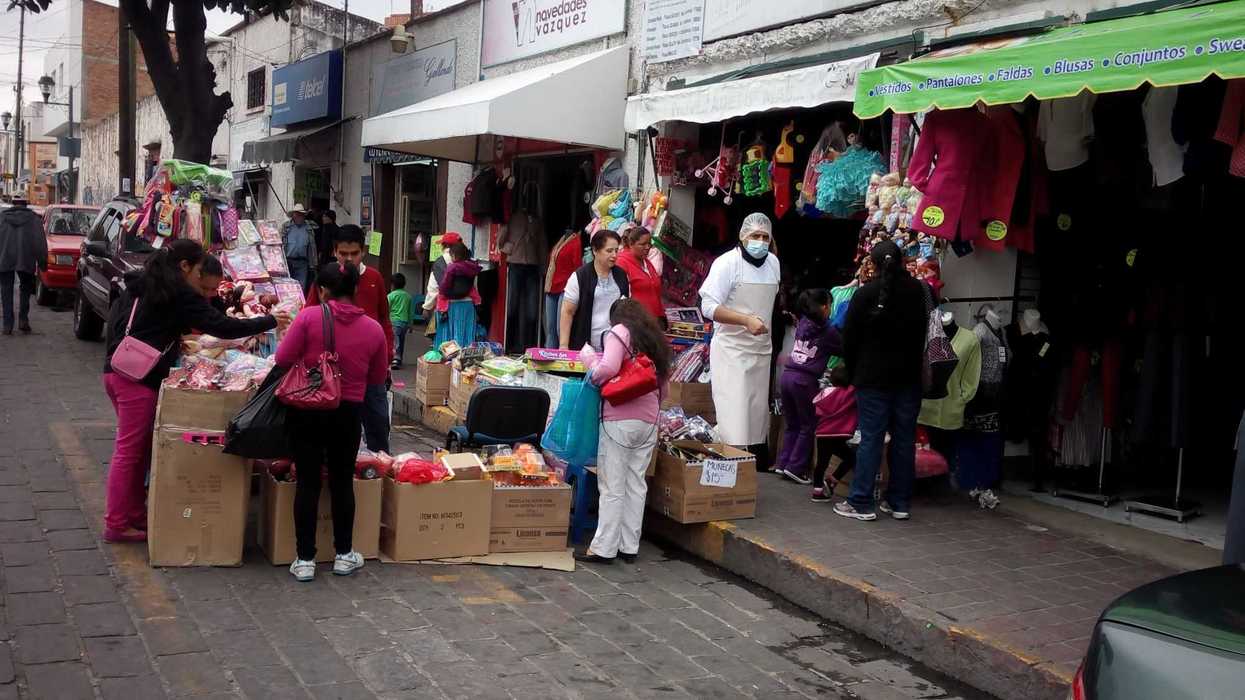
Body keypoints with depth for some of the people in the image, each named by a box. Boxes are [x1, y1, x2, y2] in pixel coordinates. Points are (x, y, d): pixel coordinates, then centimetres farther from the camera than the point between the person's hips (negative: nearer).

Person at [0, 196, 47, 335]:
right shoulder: (34, 218, 7)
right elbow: (40, 242, 2)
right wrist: (42, 262, 5)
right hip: (25, 260, 0)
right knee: (25, 289, 16)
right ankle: (23, 319, 3)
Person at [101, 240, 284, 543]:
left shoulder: (140, 286, 15)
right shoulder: (179, 294, -10)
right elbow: (222, 326, -15)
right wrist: (270, 321, -6)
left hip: (116, 371, 9)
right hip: (138, 379, -9)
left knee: (137, 449, 15)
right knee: (130, 451, -2)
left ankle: (135, 516, 21)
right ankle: (116, 525, 4)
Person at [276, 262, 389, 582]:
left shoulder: (309, 316, -11)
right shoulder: (373, 328, -3)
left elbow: (283, 359, -9)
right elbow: (378, 378, 7)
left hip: (306, 410, -1)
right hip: (347, 413, 1)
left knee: (308, 481, 6)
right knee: (342, 481, 15)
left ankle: (305, 559, 11)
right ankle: (344, 554, 24)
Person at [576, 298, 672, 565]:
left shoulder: (620, 331, 1)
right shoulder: (656, 339, 19)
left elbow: (609, 368, -16)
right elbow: (663, 389, 20)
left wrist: (591, 362, 2)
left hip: (619, 419, -6)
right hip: (649, 421, 6)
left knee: (612, 487, -2)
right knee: (636, 484, 10)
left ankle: (603, 548, 1)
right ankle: (629, 546, 13)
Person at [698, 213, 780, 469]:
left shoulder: (773, 262, 7)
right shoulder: (727, 263, -13)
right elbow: (709, 307, -18)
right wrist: (747, 320, -27)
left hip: (762, 349, 7)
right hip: (731, 349, -7)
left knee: (759, 410, 13)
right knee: (733, 412, -11)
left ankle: (759, 468, 23)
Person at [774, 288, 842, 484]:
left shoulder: (802, 324, 11)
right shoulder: (828, 331, -4)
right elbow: (843, 349, 7)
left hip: (787, 375, 6)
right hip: (805, 380, -6)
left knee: (792, 424, 18)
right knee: (808, 426, 6)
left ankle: (782, 463, 15)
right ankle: (795, 468, 4)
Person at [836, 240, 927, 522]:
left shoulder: (866, 294, -7)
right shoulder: (917, 292, 4)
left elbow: (849, 339, -2)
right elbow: (921, 335, 12)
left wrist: (853, 372, 8)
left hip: (873, 378, -3)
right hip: (909, 378, 3)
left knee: (871, 438, -2)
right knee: (904, 439, 8)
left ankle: (861, 503, -1)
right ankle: (899, 502, 13)